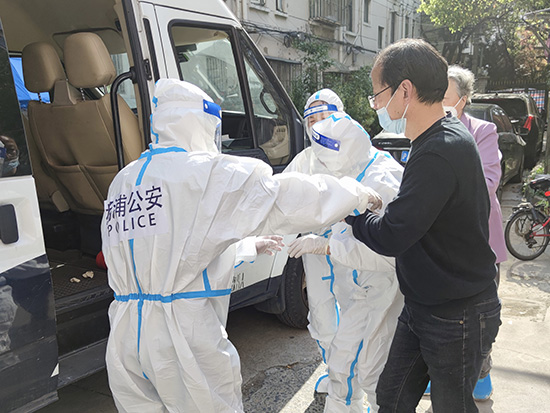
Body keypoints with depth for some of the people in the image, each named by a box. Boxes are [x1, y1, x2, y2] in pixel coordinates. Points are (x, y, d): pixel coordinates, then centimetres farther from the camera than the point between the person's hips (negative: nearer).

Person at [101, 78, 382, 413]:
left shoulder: (121, 183, 12)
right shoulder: (207, 171, -10)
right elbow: (288, 199, -11)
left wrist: (252, 248, 24)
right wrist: (358, 194, 6)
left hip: (124, 340, 7)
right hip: (186, 336, -7)